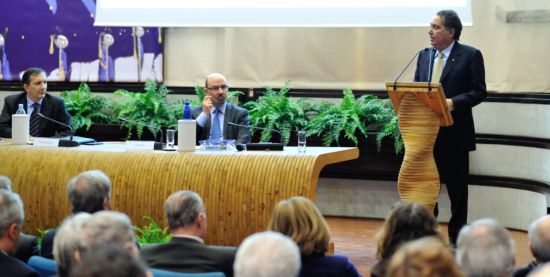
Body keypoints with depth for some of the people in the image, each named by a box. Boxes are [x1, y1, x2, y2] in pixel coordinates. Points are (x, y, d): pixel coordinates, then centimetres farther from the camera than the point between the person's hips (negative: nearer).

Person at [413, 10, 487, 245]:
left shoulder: (470, 56, -5)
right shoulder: (424, 56, 12)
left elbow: (479, 92, -9)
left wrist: (453, 102, -23)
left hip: (455, 132, -5)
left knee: (457, 187, 5)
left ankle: (457, 237, 14)